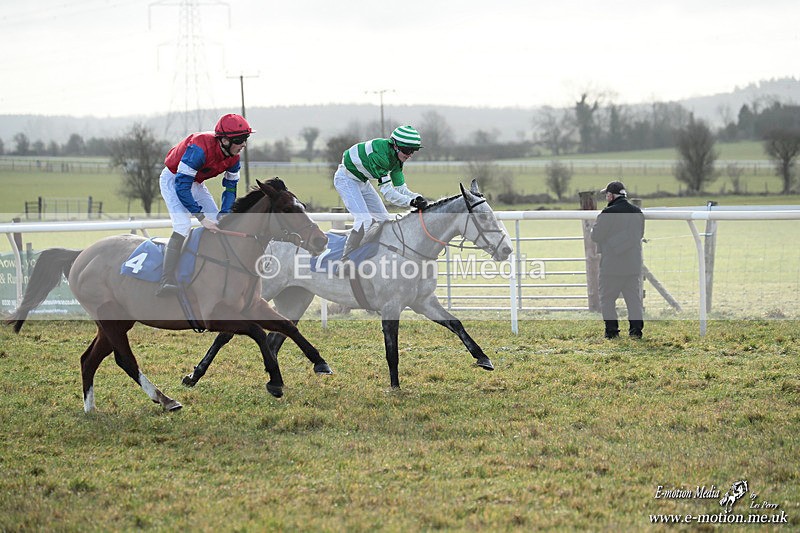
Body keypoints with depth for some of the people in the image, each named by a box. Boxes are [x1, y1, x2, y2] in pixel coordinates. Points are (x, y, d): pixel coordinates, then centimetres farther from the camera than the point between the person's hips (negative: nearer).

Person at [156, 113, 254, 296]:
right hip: (173, 179, -8)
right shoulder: (200, 149, -37)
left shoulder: (233, 156, -14)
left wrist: (223, 216, -15)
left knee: (218, 224, 3)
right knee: (182, 225, -26)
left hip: (195, 183, 8)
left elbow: (231, 187, 0)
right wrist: (201, 217, -35)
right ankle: (166, 282, -34)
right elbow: (181, 187, -36)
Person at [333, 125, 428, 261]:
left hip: (361, 181, 10)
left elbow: (400, 188, -4)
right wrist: (411, 202, -39)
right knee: (365, 220, -22)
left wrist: (417, 198, -22)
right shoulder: (380, 154, -34)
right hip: (346, 179, -10)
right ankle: (346, 261, -17)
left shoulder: (397, 157, -6)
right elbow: (387, 192, -35)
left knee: (382, 219, 8)